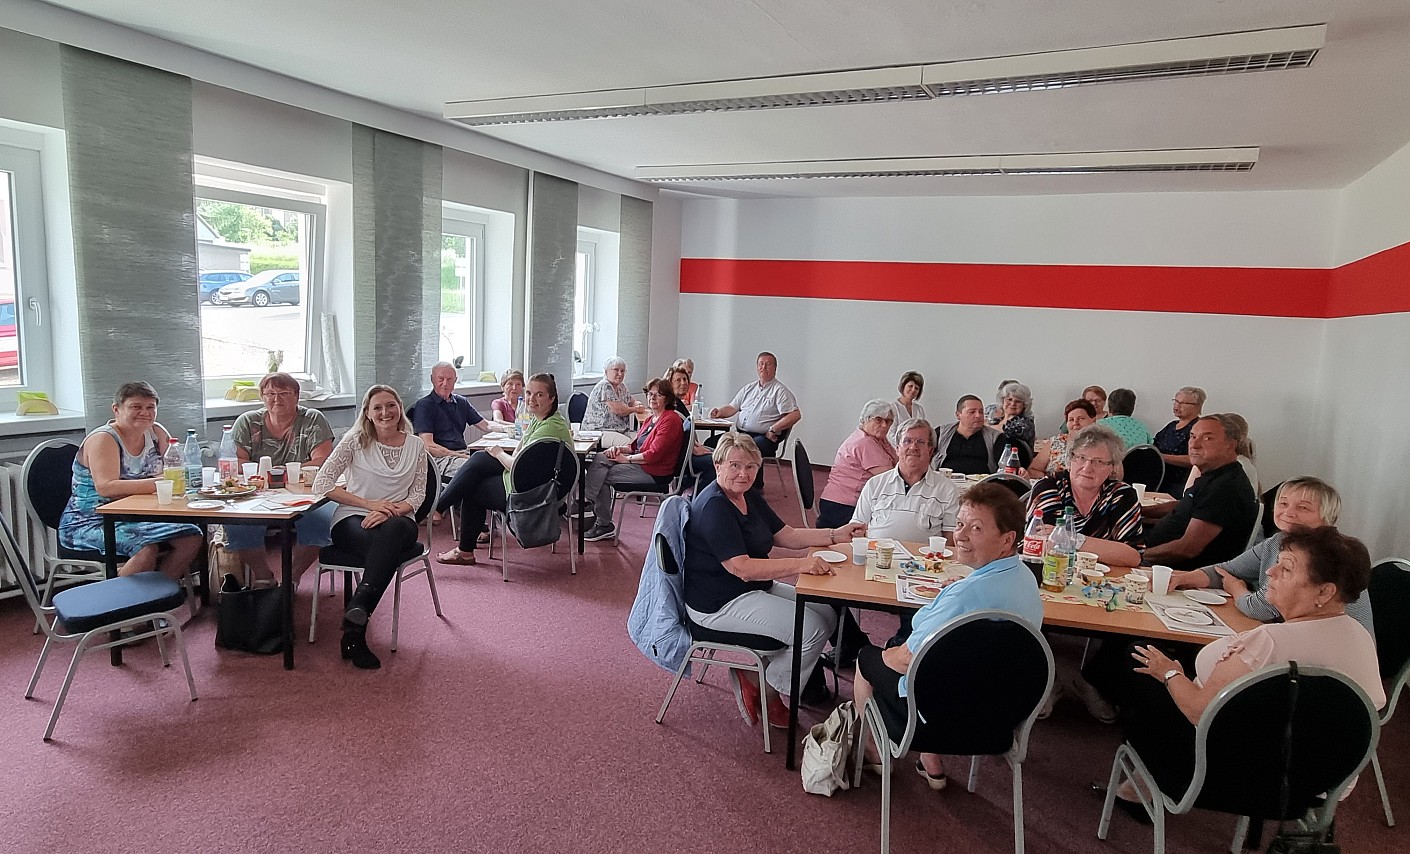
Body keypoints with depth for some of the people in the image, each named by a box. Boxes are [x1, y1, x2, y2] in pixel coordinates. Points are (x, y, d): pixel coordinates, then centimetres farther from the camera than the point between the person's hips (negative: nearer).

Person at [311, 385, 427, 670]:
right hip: (353, 520, -2)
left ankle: (355, 620, -38)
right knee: (386, 551, -37)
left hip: (397, 521, 2)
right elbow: (321, 484, -3)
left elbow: (418, 494, 7)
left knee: (391, 531, -39)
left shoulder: (415, 446, 10)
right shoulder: (355, 441, 3)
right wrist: (369, 504, -11)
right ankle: (356, 632, -35)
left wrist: (391, 511, -15)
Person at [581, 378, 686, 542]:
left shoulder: (671, 419, -14)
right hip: (641, 465, 9)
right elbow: (636, 446, 19)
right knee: (600, 458, -8)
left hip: (654, 473, -9)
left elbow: (655, 454, -20)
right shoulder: (651, 419, 18)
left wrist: (627, 459, -15)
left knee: (602, 475, -14)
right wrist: (619, 449, -1)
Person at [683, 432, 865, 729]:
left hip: (756, 587, 10)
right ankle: (764, 692, 5)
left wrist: (836, 535, -1)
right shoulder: (713, 506, -23)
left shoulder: (750, 496, 8)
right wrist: (800, 564, -36)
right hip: (719, 603, -10)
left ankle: (761, 674, 10)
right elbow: (742, 568, -29)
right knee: (812, 629, -17)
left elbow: (785, 535, 11)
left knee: (827, 613, 6)